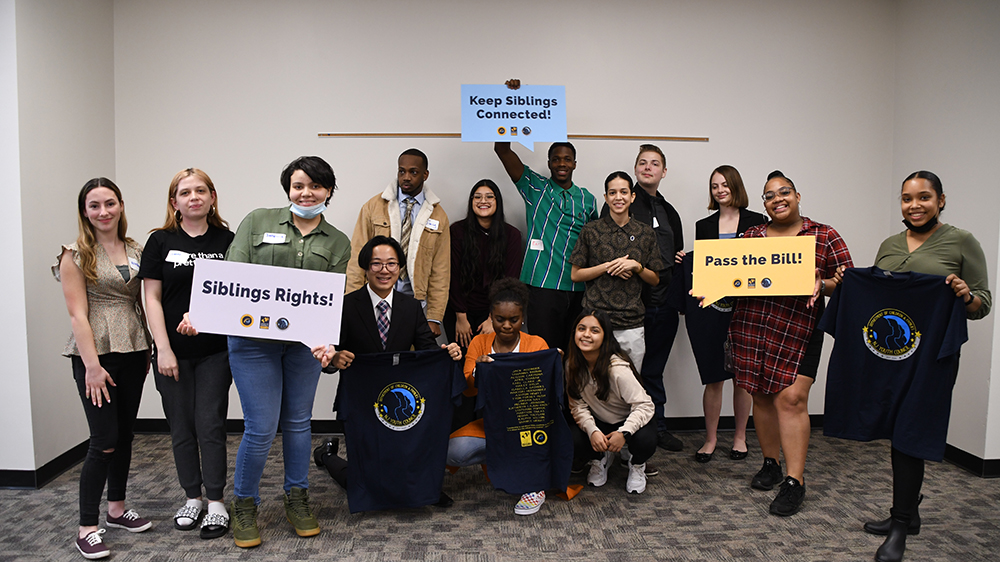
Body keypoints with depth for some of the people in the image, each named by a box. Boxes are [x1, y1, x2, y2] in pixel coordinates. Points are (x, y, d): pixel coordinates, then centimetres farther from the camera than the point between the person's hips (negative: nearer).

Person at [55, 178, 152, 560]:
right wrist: (92, 365, -15)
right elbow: (78, 314, -10)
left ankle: (117, 508, 28)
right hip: (95, 353, -5)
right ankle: (87, 527, 5)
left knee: (125, 434, 13)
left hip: (132, 353, 5)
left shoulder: (136, 252, 9)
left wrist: (147, 349, 8)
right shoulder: (76, 255, -6)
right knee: (104, 440, -7)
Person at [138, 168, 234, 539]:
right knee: (181, 428, 9)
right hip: (173, 352, 1)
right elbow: (152, 298, 1)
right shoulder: (161, 241, 2)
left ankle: (216, 502, 12)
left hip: (215, 351, -1)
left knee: (210, 426, 1)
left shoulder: (227, 241, 2)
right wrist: (163, 349, -6)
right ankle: (193, 498, 24)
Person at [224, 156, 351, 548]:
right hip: (253, 341, -2)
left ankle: (297, 499, 31)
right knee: (261, 428, -1)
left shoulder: (337, 243, 8)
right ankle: (244, 505, 22)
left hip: (304, 342, 2)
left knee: (298, 422, 12)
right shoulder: (258, 222, 4)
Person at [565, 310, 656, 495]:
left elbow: (645, 405, -26)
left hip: (631, 420, -3)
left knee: (644, 441, -35)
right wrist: (592, 430, -27)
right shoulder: (572, 364, -13)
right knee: (574, 441, -27)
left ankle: (637, 465, 4)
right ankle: (601, 458, 11)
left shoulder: (618, 369, -29)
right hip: (599, 423, 3)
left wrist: (624, 432, -40)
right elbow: (578, 405, -8)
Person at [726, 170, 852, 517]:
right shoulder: (751, 235, 13)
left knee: (791, 398, -10)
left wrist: (821, 284, -17)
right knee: (761, 396, 9)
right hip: (751, 327, 4)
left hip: (798, 329, -3)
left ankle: (795, 481, -2)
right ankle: (770, 464, 27)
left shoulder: (824, 237, 5)